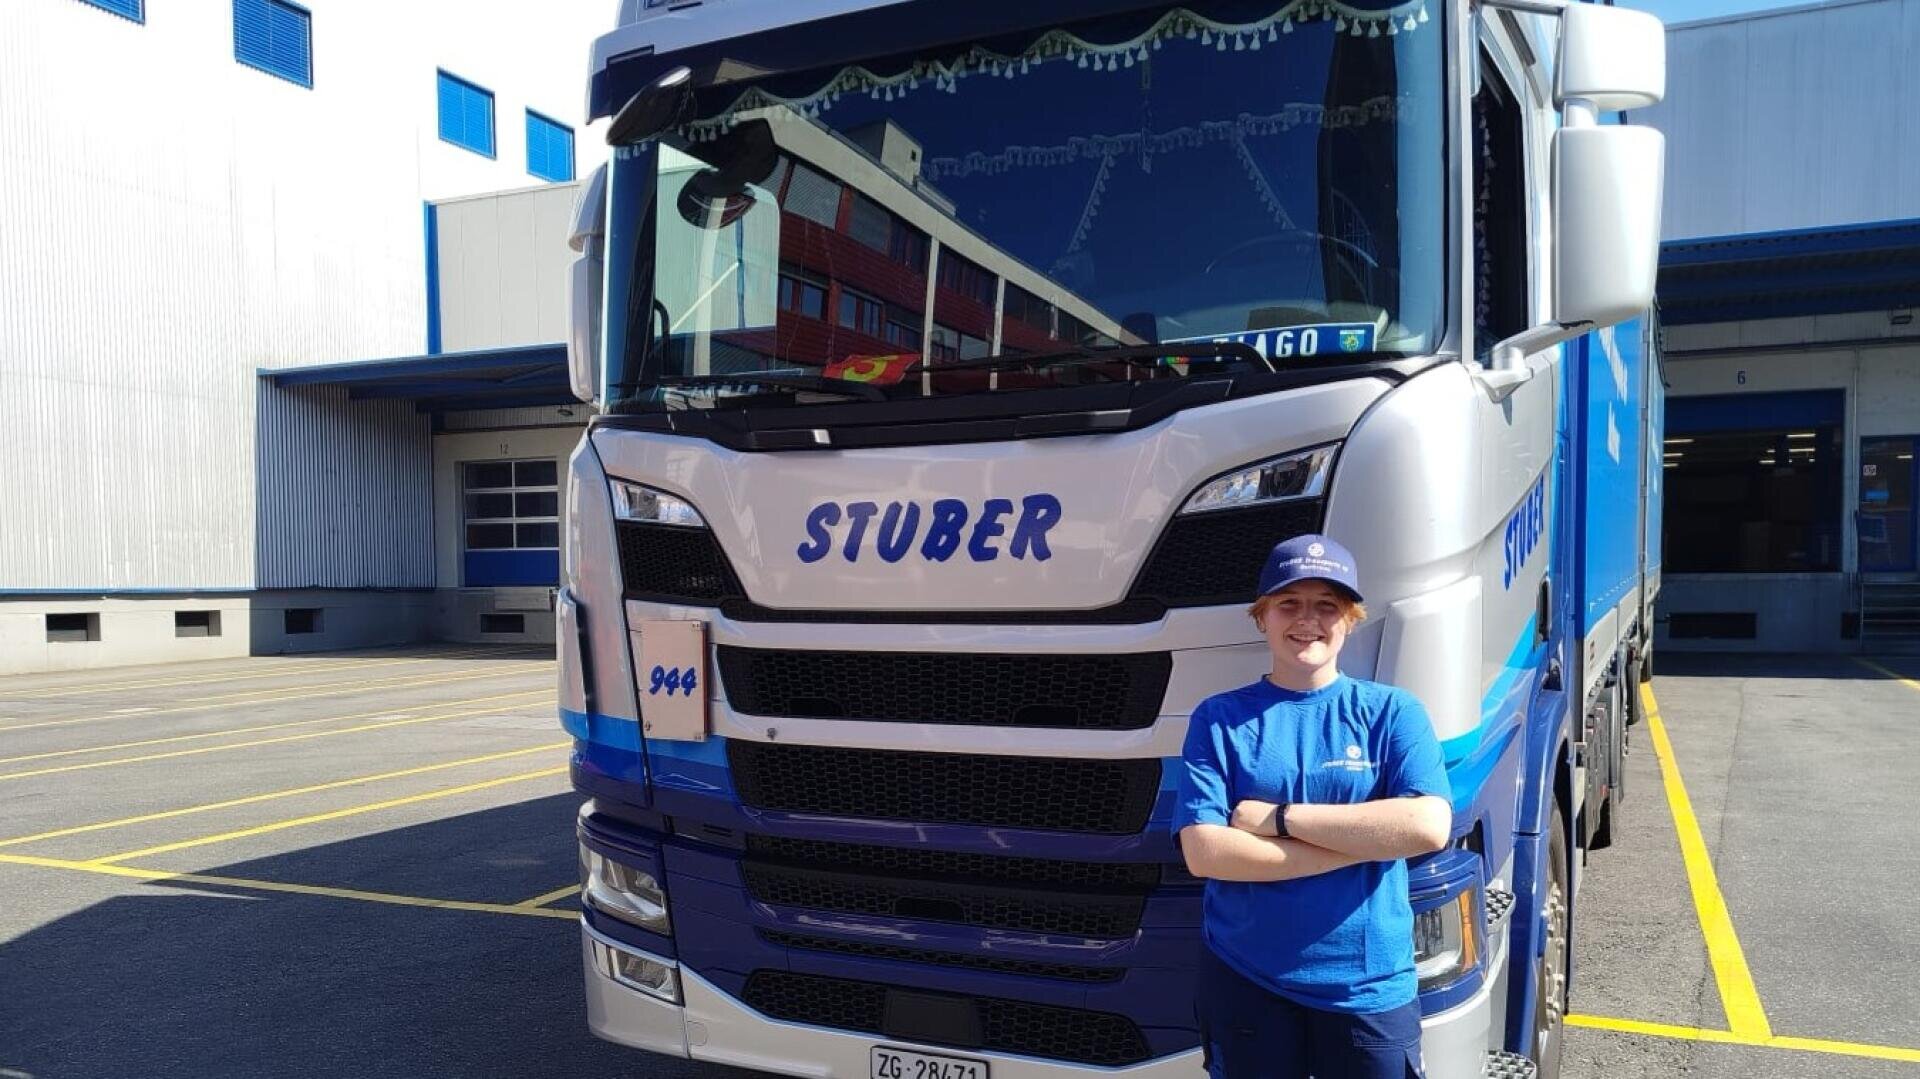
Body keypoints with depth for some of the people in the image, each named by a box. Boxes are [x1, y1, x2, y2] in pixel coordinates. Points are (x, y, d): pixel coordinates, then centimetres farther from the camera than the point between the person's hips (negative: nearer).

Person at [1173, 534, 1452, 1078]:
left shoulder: (1393, 711, -1)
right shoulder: (1220, 718, -2)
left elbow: (1430, 827, -16)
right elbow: (1203, 852, -13)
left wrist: (1279, 817, -16)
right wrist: (1367, 841, -15)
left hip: (1369, 986, 0)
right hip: (1244, 981, 0)